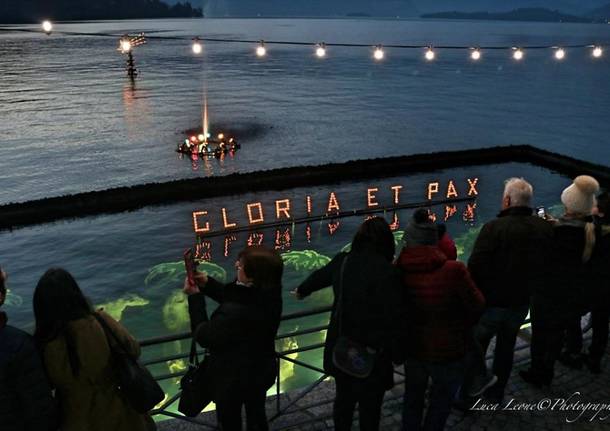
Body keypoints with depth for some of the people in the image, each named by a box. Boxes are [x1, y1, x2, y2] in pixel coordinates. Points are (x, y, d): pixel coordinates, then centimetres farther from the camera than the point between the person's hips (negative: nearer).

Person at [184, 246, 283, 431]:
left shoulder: (234, 313, -43)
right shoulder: (267, 294, -18)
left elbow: (204, 336, -24)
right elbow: (233, 296, 2)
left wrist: (194, 297, -17)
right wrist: (207, 283, -8)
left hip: (234, 380, -6)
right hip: (262, 371, 7)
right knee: (256, 415, 31)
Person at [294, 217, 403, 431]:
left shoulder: (342, 262, -3)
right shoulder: (386, 272, -23)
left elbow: (319, 276, 18)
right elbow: (393, 318, -21)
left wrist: (302, 290, 39)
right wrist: (397, 353, -6)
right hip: (371, 352, -6)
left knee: (344, 398, 25)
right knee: (369, 405, 14)